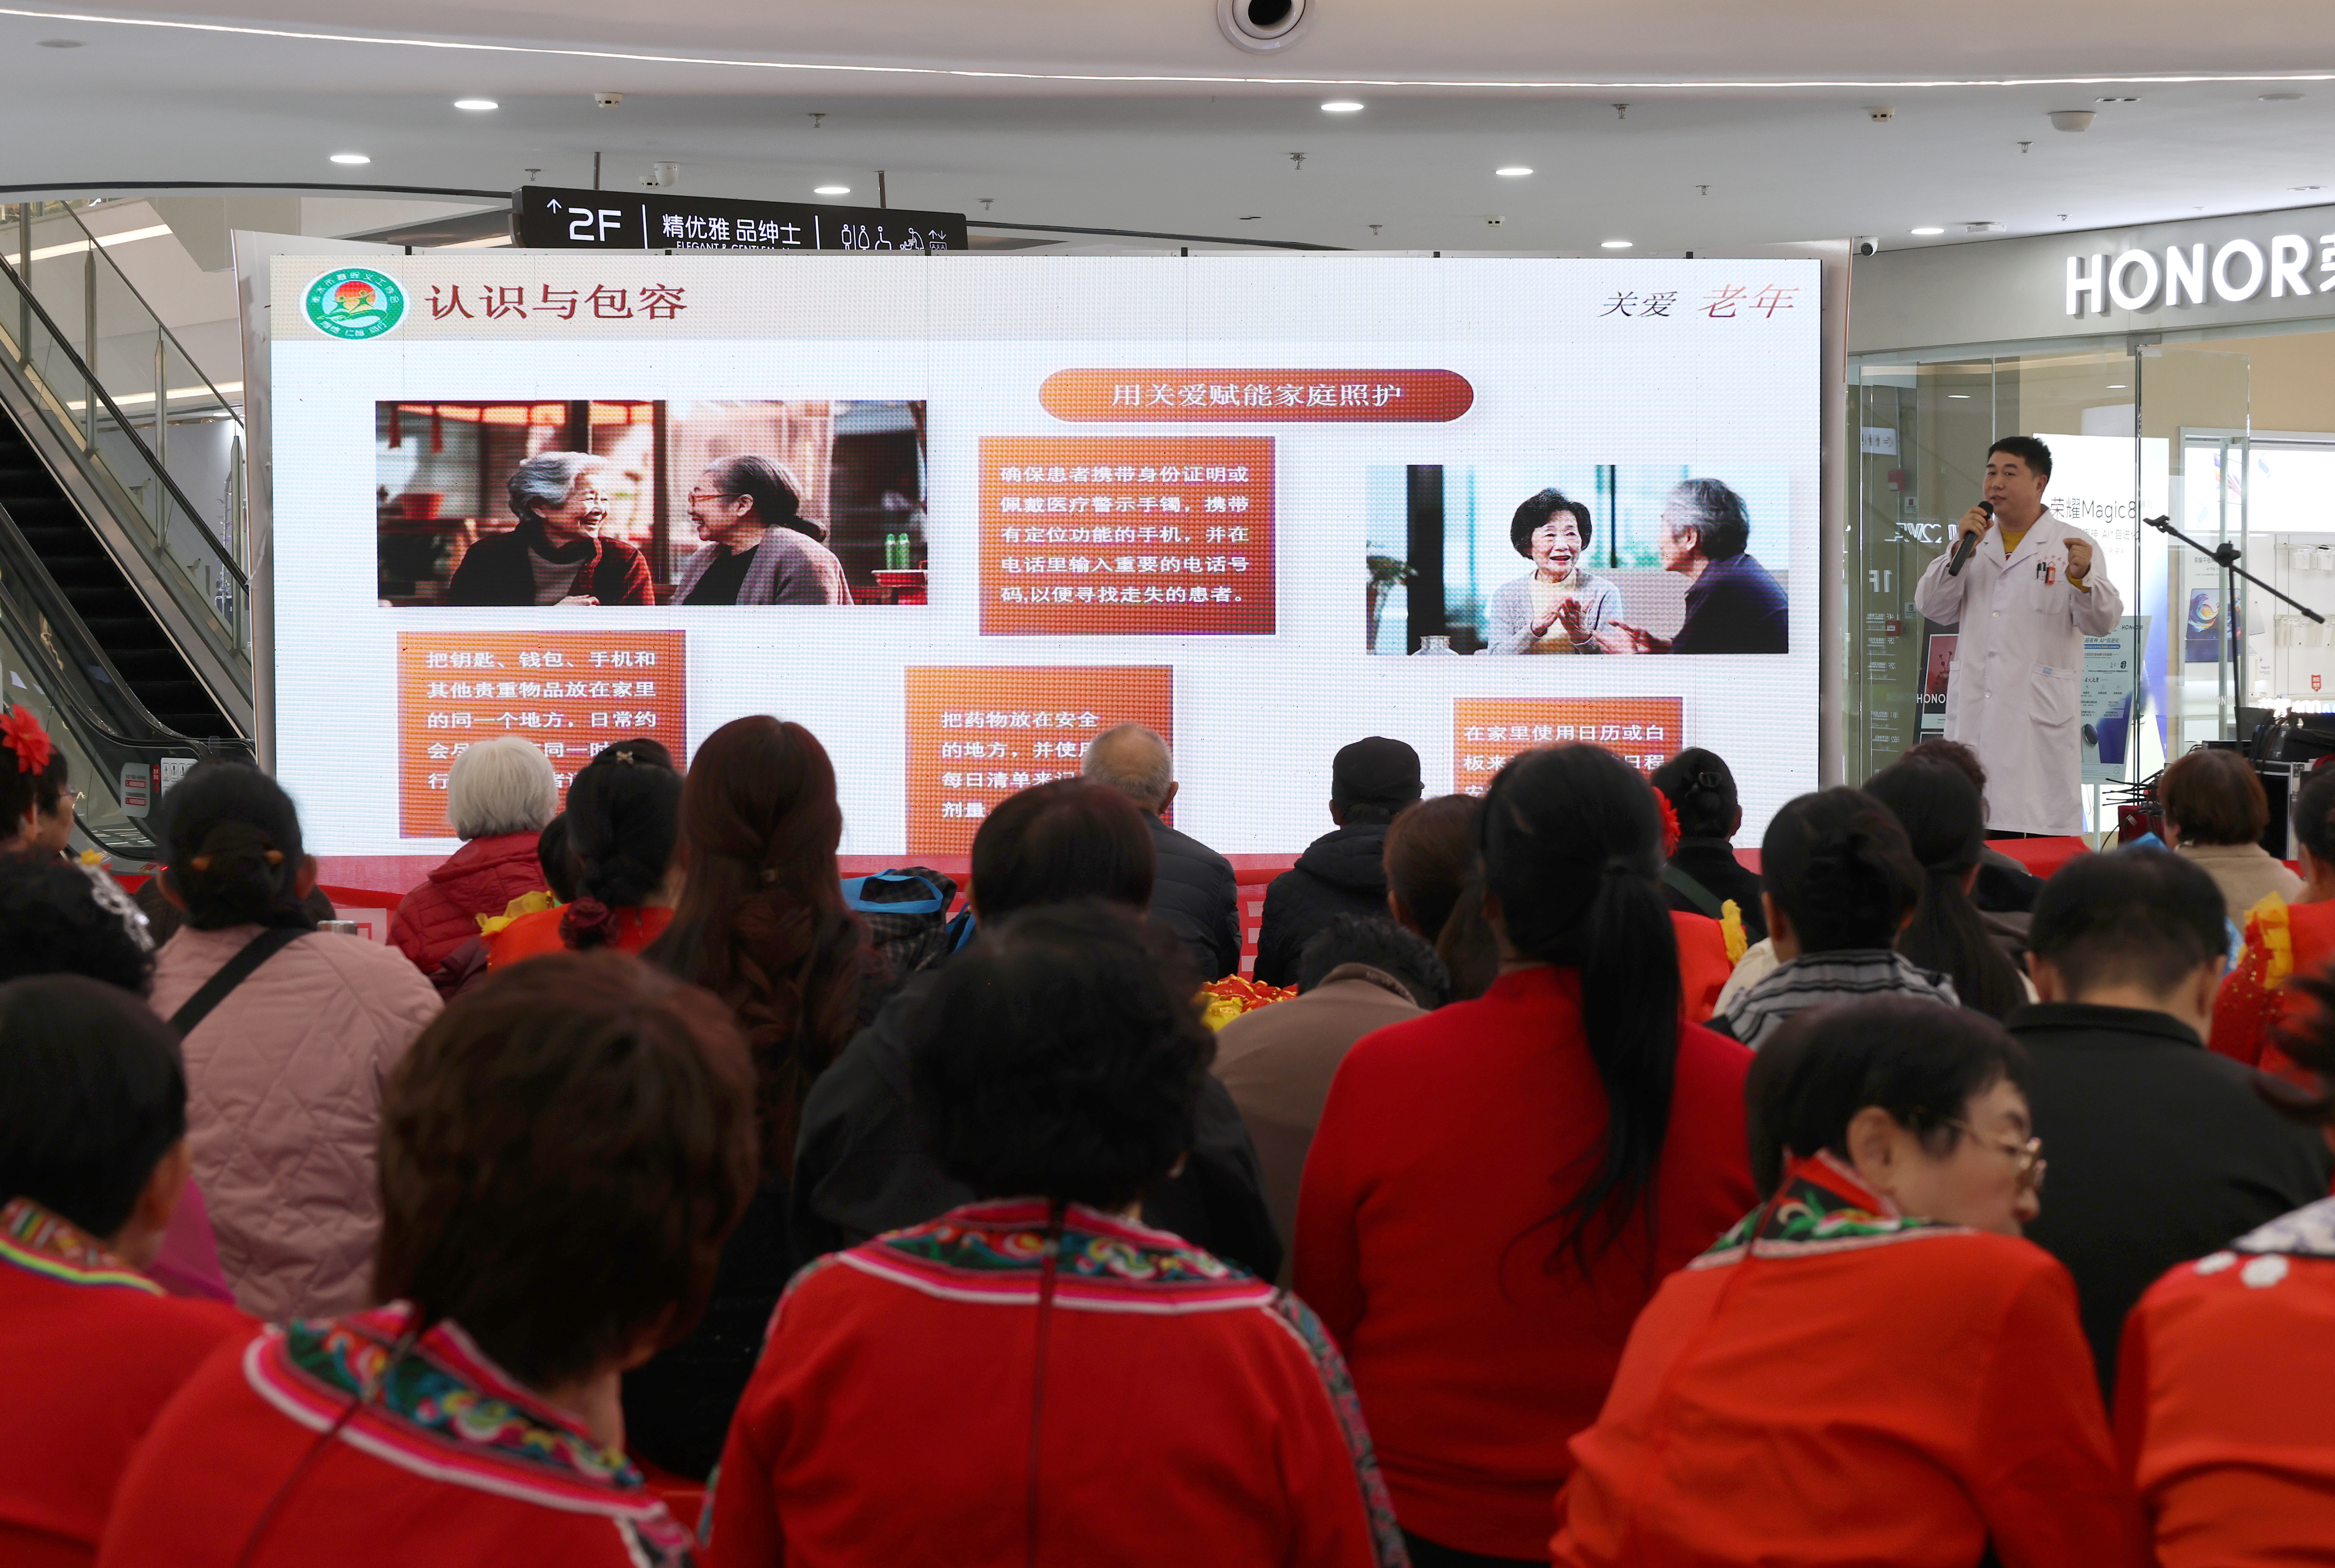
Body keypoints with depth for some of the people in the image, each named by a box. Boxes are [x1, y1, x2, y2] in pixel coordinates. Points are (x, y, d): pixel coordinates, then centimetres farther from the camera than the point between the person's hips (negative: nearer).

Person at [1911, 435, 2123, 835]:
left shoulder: (2073, 545, 2)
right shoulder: (1976, 542, 17)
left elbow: (2103, 622, -7)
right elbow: (1932, 607, 9)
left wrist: (2081, 577, -27)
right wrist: (1960, 551, -3)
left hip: (2039, 717, -4)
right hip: (1974, 716, 5)